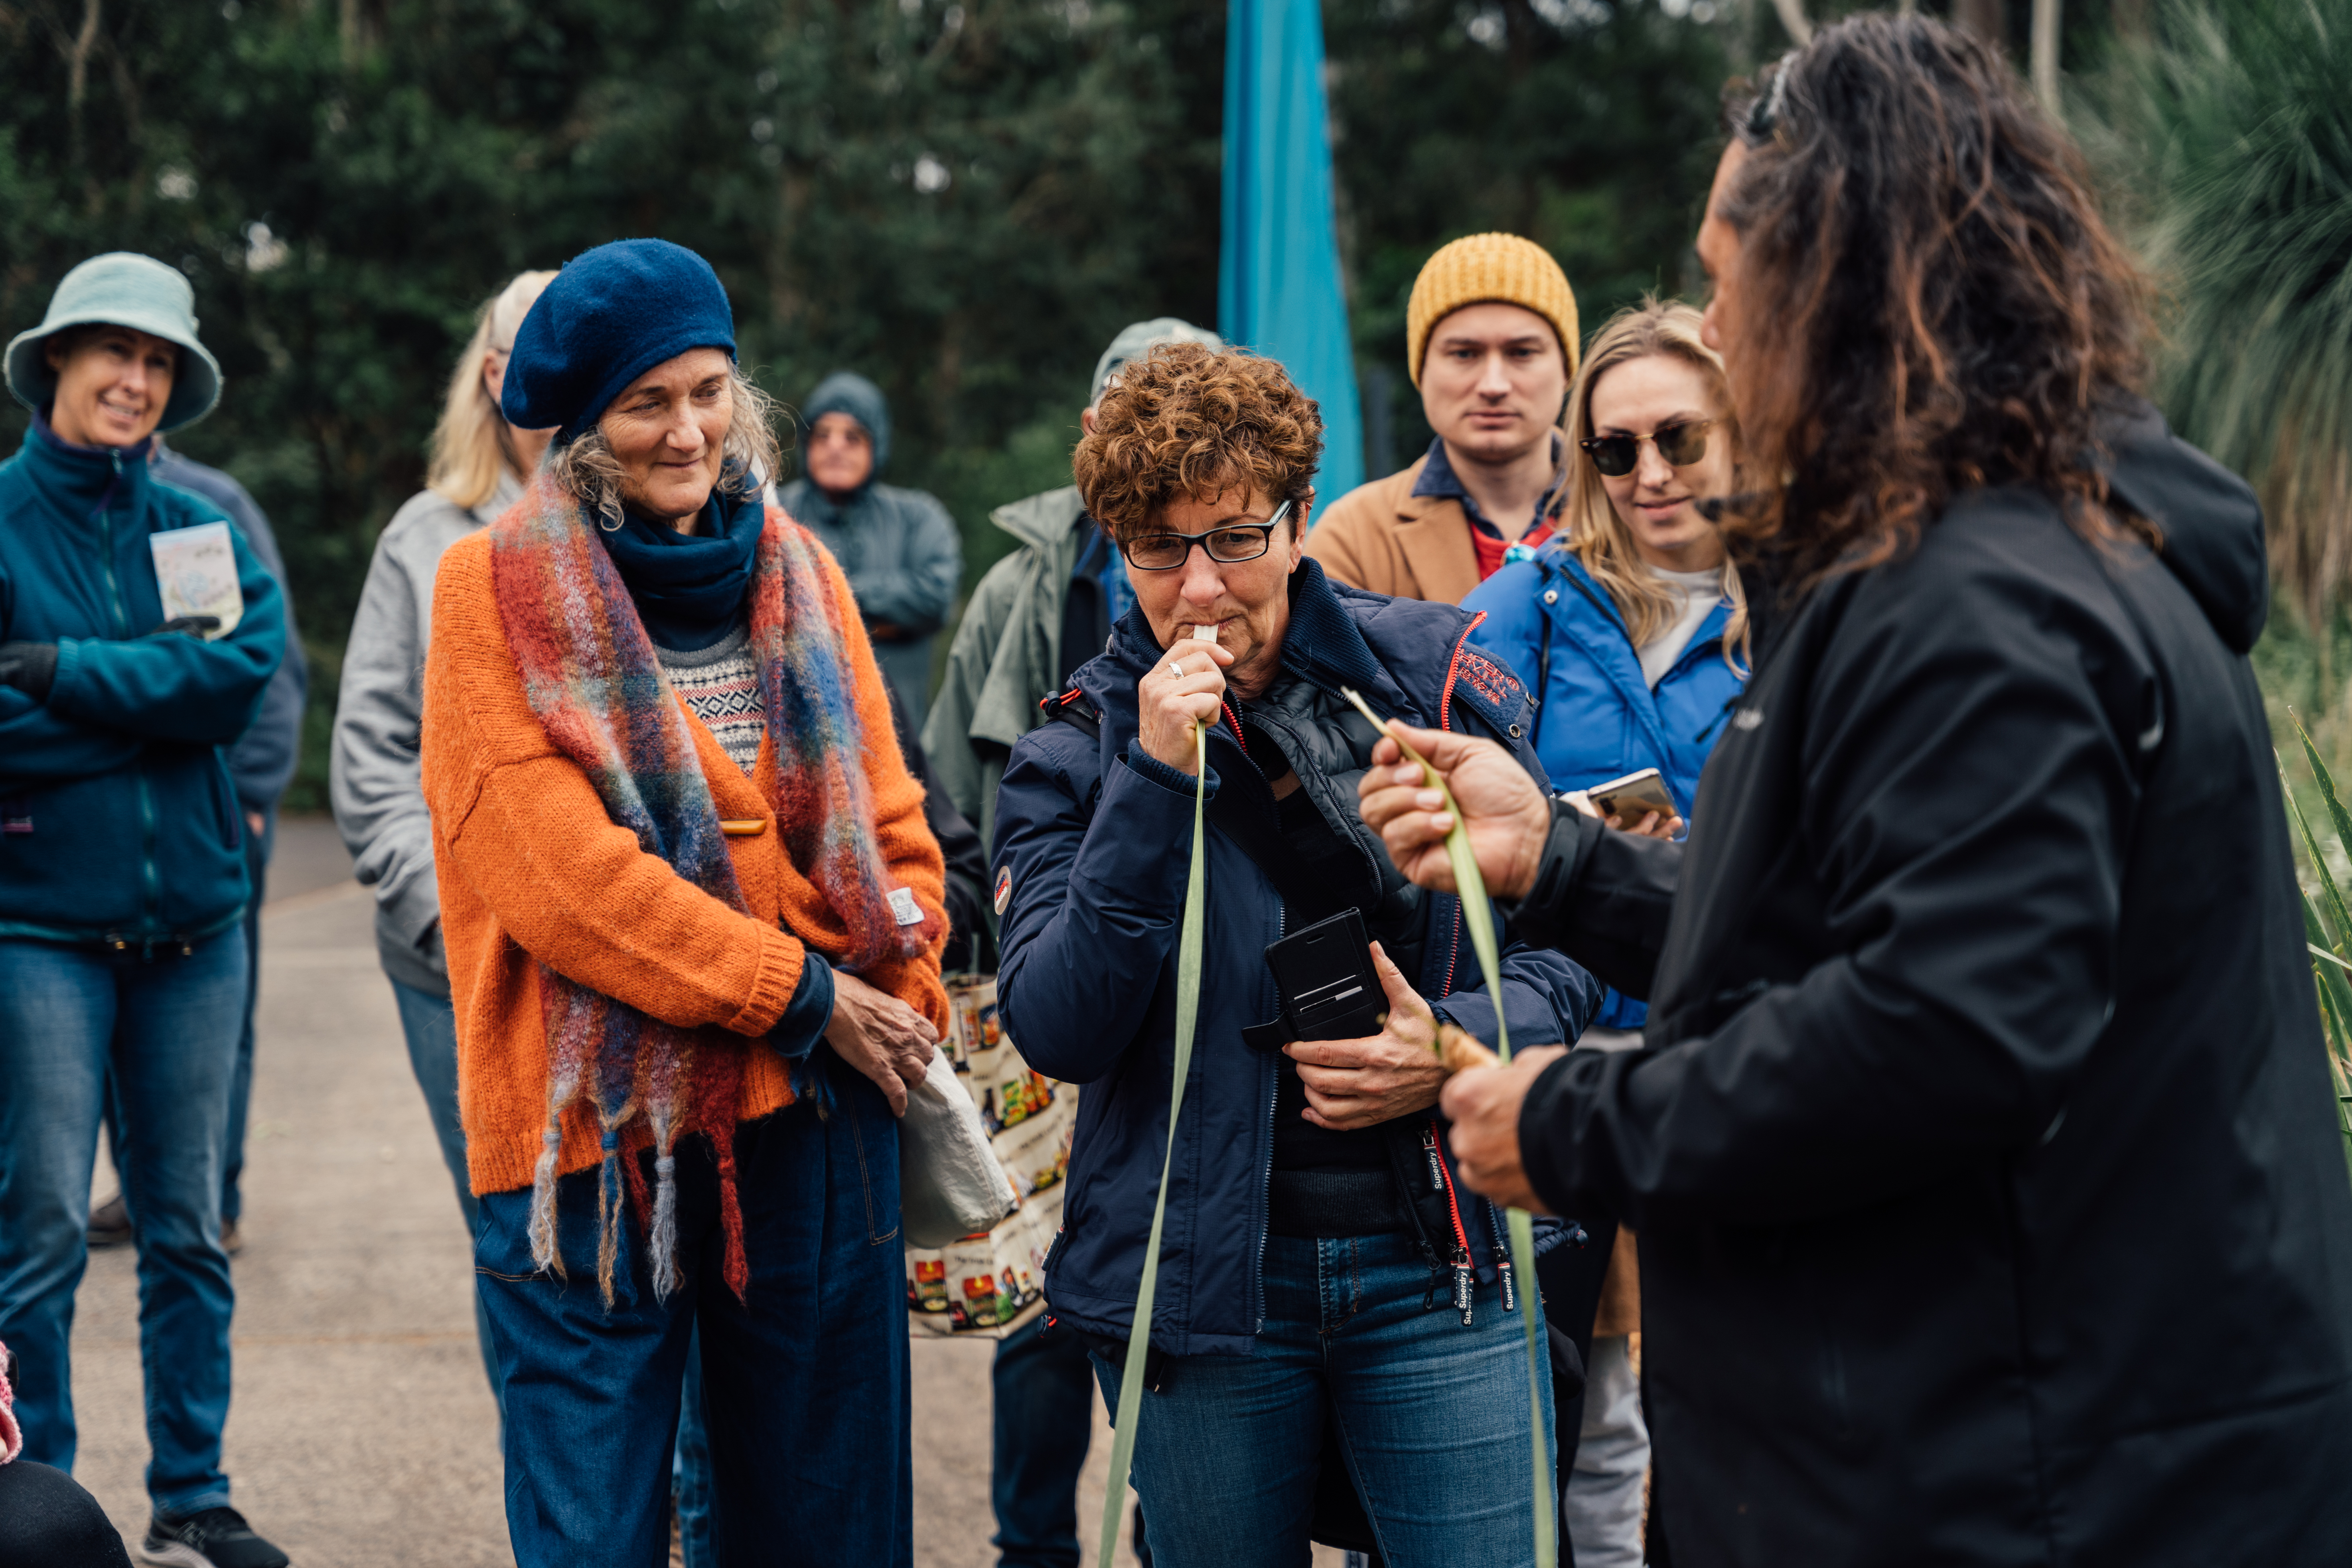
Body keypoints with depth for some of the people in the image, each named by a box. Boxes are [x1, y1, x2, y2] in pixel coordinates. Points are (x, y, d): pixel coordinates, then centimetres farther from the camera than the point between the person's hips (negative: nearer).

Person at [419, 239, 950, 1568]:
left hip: (818, 1107, 5)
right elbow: (560, 871, -13)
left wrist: (905, 1008, -4)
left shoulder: (794, 573, 12)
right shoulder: (497, 592, -4)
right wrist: (800, 993, -12)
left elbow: (888, 824, 14)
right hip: (598, 1119, -4)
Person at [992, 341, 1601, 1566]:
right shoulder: (1075, 751, 1)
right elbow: (1057, 1032, -12)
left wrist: (1459, 1045, -14)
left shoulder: (1435, 676, 1)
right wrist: (1155, 781, -18)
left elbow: (1566, 950, 7)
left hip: (1434, 1265, 0)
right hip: (1195, 1272, 0)